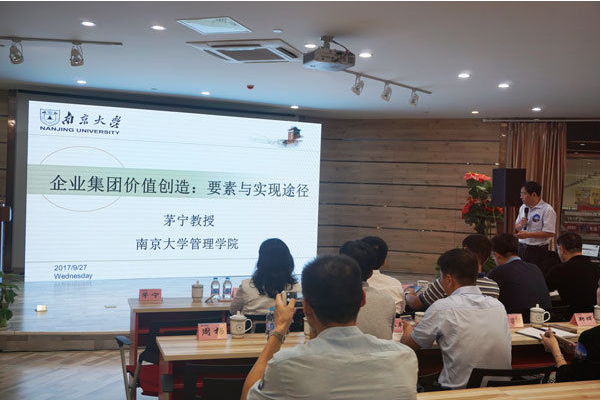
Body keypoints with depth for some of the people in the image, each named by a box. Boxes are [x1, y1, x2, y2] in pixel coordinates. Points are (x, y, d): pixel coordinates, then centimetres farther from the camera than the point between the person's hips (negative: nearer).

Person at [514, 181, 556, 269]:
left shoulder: (547, 210, -12)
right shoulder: (523, 208, 12)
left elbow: (550, 233, -18)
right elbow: (516, 228, 20)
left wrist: (528, 235, -19)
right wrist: (521, 225, -4)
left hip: (537, 251, -7)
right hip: (522, 248, 7)